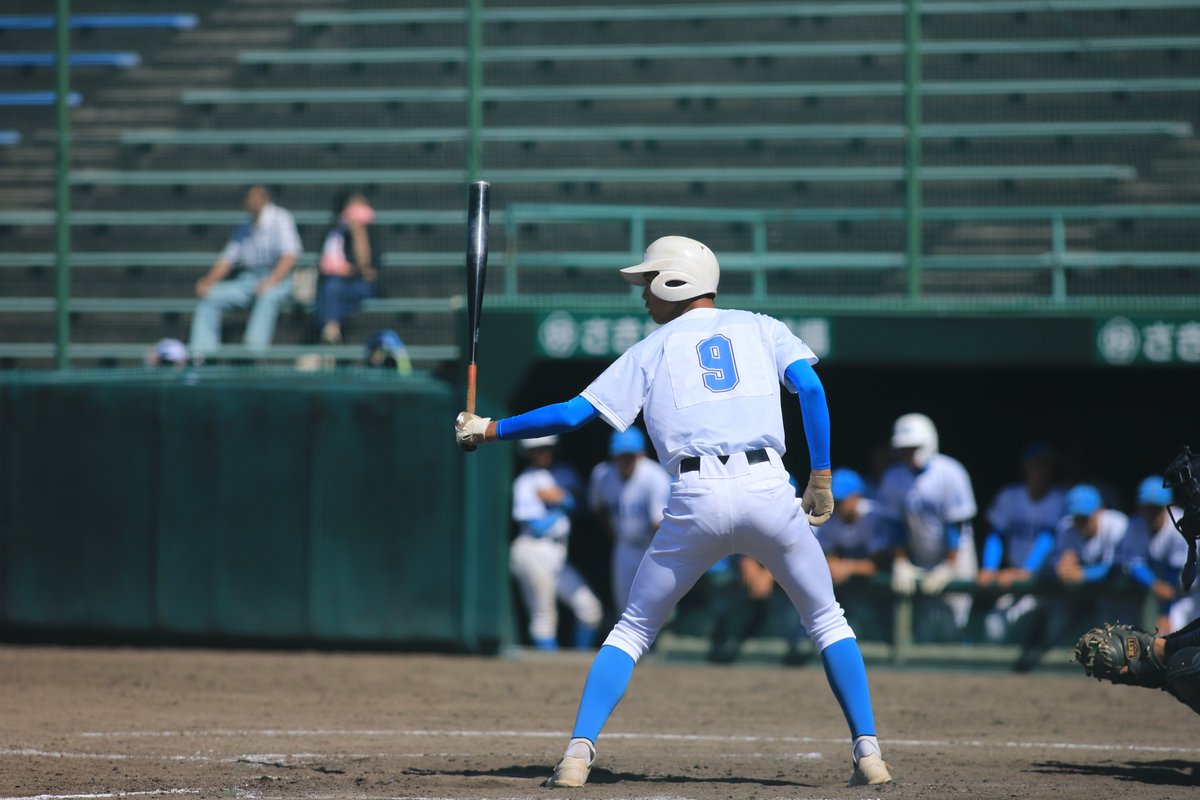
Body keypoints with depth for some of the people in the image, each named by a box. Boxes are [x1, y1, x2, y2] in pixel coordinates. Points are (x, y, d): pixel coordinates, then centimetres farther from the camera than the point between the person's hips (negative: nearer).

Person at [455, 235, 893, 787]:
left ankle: (579, 751, -2)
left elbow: (574, 414, 11)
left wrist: (489, 429, 21)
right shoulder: (761, 329, 20)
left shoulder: (652, 349, 17)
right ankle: (868, 752, 5)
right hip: (769, 492, 1)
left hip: (696, 501, -1)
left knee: (633, 630, 14)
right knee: (826, 619, 18)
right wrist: (821, 479, 7)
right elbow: (810, 387, 3)